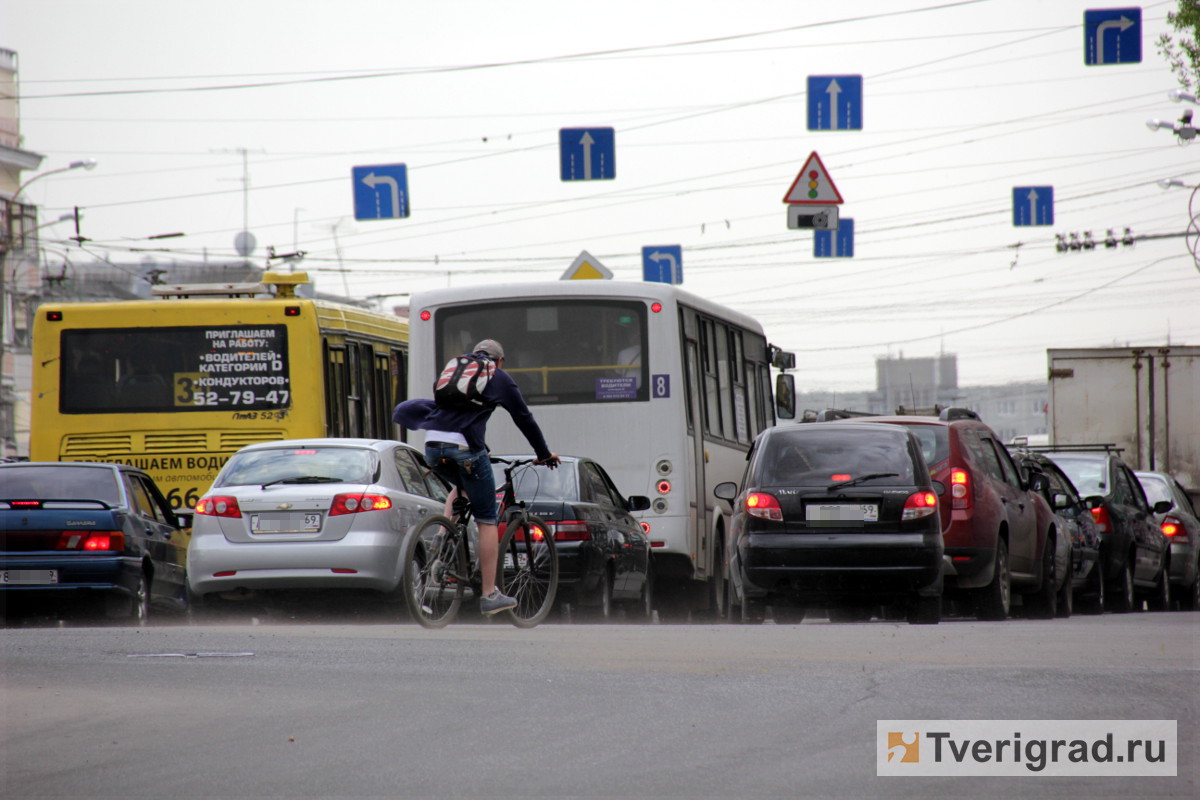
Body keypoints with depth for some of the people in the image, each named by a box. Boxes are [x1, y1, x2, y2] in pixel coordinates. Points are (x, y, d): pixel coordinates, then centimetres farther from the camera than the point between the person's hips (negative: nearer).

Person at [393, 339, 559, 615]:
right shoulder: (500, 378, 14)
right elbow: (524, 418, 17)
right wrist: (544, 454, 29)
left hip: (433, 447, 5)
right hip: (466, 448, -5)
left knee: (461, 486, 36)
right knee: (487, 521, 5)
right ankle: (490, 595, 3)